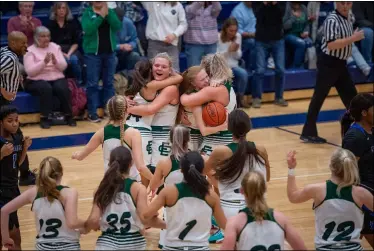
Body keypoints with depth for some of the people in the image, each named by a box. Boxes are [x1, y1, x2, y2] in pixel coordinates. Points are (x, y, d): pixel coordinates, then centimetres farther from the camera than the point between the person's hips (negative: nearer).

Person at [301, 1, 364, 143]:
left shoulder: (347, 19, 10)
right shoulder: (332, 20, -19)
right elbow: (331, 45, -28)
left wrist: (355, 37, 8)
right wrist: (353, 39, -27)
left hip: (340, 64, 9)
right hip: (328, 63, -9)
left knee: (351, 96, 15)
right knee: (319, 98, -3)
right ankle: (308, 133, 2)